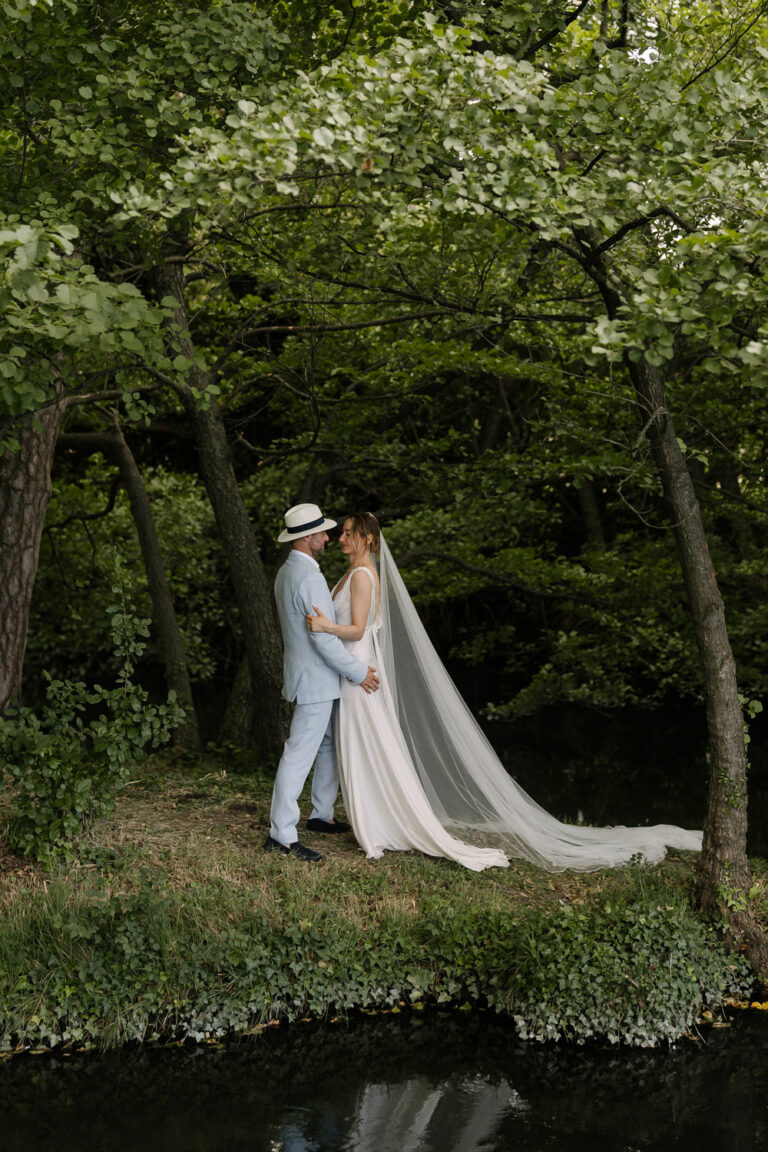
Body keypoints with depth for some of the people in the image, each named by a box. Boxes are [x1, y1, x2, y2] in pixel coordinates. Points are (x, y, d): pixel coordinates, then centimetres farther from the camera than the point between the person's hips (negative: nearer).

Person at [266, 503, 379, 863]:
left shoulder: (286, 572, 11)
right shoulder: (309, 578, -22)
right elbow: (324, 638, -24)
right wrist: (358, 671, -14)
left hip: (313, 677, 10)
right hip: (314, 679, -10)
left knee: (331, 745, 20)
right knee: (299, 755, -7)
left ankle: (321, 815, 30)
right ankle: (281, 834, -3)